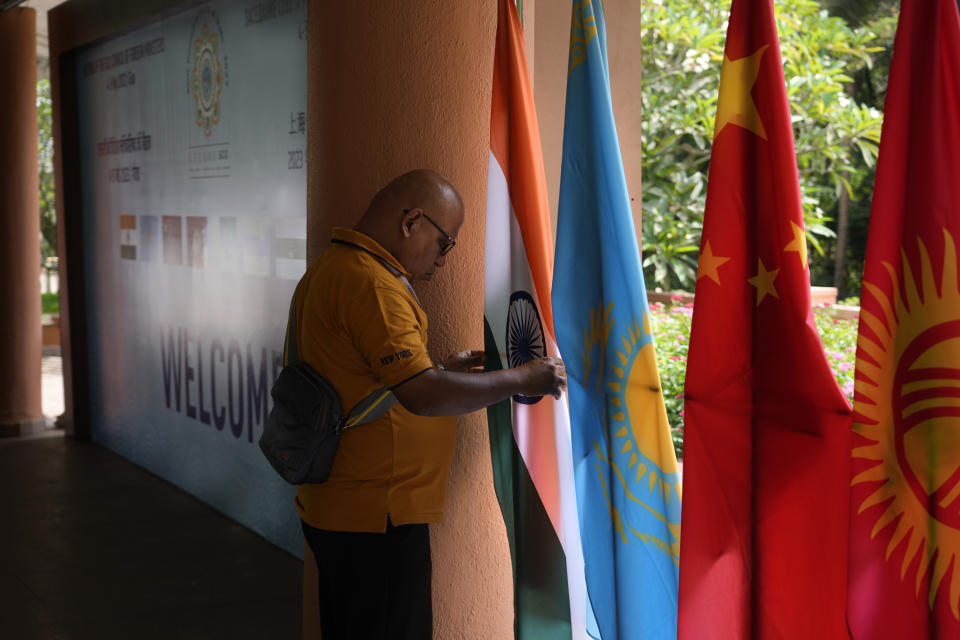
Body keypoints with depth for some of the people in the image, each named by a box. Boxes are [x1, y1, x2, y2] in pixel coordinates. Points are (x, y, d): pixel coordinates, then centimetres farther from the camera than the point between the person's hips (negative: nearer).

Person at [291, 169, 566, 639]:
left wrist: (441, 370, 14)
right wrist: (520, 380, -14)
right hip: (377, 517, -10)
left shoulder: (329, 268, 14)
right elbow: (423, 396, -25)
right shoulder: (370, 282, -20)